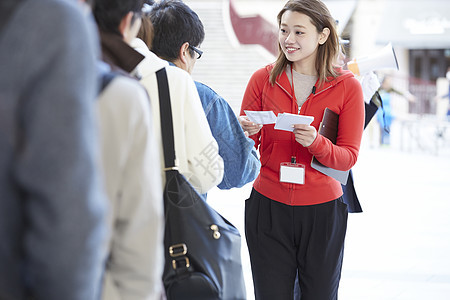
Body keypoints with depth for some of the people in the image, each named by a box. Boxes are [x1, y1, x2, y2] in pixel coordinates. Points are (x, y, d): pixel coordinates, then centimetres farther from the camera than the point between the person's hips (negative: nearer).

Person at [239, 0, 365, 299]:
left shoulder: (347, 86, -1)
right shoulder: (262, 79, 2)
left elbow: (349, 156, -4)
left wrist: (315, 142, -23)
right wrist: (245, 134, -19)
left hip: (323, 209, 0)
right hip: (268, 206, 1)